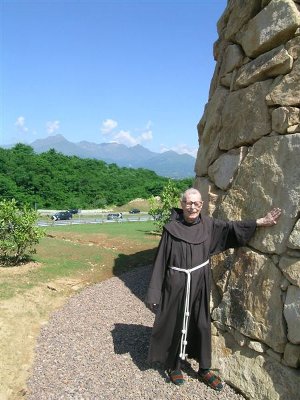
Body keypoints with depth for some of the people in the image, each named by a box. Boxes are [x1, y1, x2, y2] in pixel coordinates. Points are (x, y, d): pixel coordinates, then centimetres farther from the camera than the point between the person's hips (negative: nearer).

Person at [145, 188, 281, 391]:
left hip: (200, 284, 4)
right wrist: (154, 292, -8)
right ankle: (174, 366, 34)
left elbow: (232, 227, 7)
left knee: (202, 325, 15)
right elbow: (161, 260, -9)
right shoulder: (171, 229, -13)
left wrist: (261, 221, 3)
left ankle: (204, 368, 34)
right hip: (176, 284, -3)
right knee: (176, 325, 11)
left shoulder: (208, 225, -2)